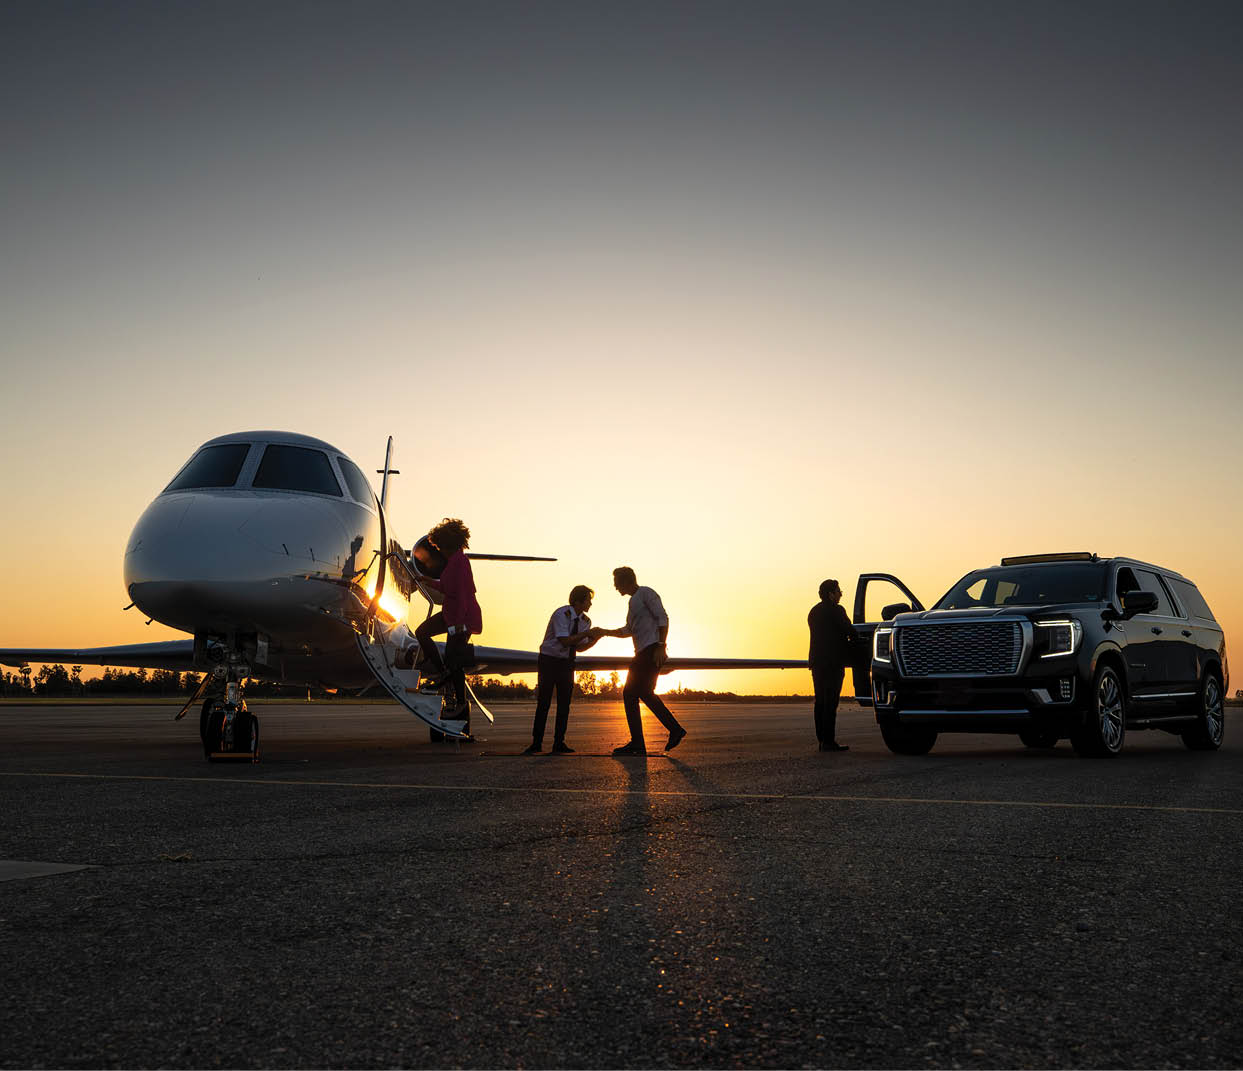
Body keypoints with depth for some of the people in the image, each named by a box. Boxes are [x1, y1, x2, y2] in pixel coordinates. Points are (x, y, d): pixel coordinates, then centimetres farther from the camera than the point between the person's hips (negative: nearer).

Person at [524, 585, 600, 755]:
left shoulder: (585, 620, 2)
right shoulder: (561, 614, -19)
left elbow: (580, 647, 4)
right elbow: (564, 640, -27)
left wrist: (595, 638, -11)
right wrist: (586, 633, -27)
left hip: (566, 663, 6)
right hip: (549, 660, -6)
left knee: (564, 703, 0)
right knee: (544, 702, -6)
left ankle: (559, 743, 4)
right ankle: (536, 743, -1)